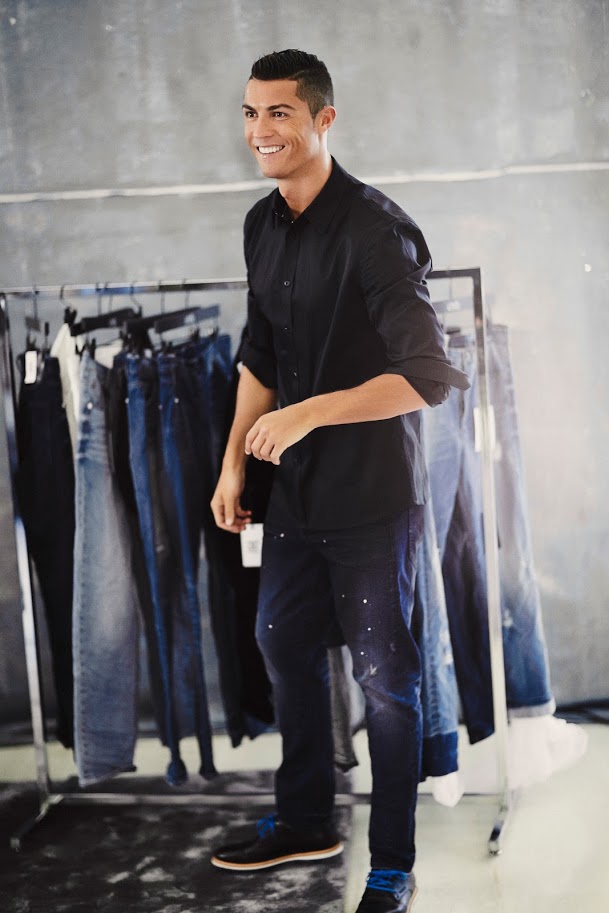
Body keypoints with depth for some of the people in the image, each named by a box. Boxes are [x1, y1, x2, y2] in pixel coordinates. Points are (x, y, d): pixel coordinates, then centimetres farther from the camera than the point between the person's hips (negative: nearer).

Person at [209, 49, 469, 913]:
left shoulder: (374, 229, -19)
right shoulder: (263, 224, 6)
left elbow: (429, 375, -23)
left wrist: (310, 412, -27)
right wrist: (235, 459, 11)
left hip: (372, 498, -8)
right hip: (296, 489, 8)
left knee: (384, 677, 3)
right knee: (285, 646, 19)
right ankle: (305, 820, 39)